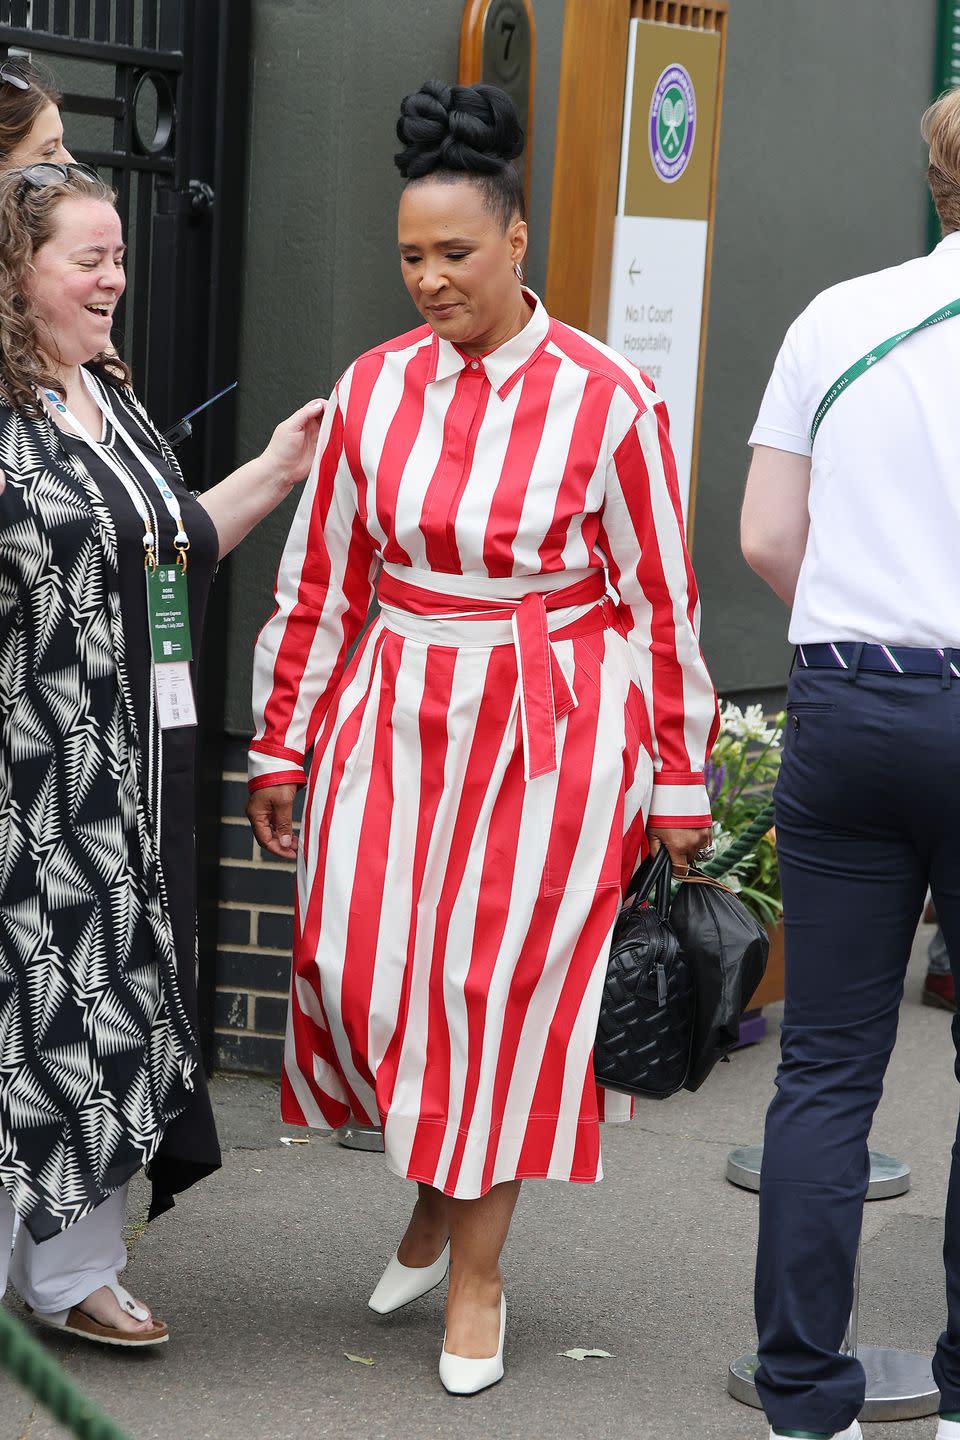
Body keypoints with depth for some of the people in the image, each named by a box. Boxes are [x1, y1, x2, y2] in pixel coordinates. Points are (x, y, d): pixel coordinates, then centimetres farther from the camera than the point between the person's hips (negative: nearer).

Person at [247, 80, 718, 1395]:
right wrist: (282, 745, 10)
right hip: (396, 716, 4)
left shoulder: (608, 401, -8)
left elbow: (660, 598, -3)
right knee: (358, 972, 0)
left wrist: (679, 781, -1)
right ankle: (438, 1199, 27)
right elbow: (320, 582, 9)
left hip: (552, 730, -3)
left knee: (502, 989, 0)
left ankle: (476, 1276, 15)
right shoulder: (373, 389, 3)